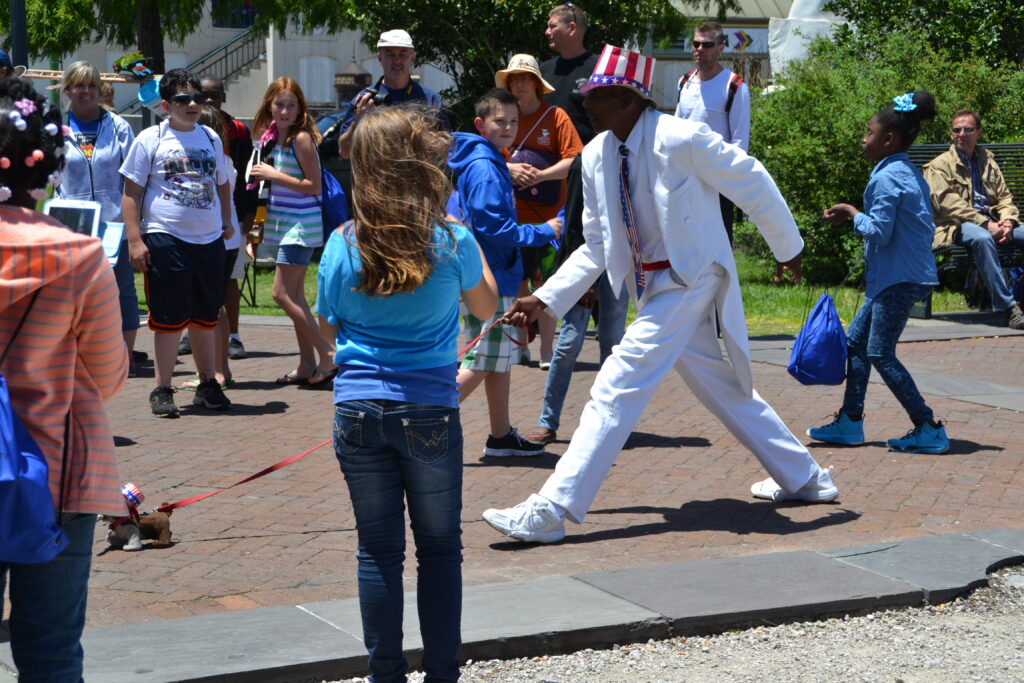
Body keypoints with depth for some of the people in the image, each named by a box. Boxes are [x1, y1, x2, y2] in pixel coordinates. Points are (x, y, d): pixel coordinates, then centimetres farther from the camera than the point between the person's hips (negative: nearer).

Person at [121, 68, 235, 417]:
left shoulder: (211, 138, 11)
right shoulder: (150, 139, -3)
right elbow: (131, 192, -4)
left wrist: (226, 221, 16)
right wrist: (134, 240, -11)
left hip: (209, 239, 4)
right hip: (165, 238, -4)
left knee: (206, 315, 11)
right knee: (169, 317, -2)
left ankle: (208, 384, 22)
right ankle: (162, 390, 8)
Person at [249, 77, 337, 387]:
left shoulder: (301, 138, -14)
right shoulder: (274, 135, 11)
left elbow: (314, 186, -17)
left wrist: (274, 175, -17)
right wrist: (262, 176, 5)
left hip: (301, 223, -9)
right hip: (283, 222, 9)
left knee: (283, 293, -11)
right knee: (294, 294, 10)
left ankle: (327, 354, -6)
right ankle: (307, 365, 15)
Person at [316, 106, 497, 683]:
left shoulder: (344, 244, -4)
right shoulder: (451, 240, -8)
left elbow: (327, 328, 7)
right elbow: (487, 306, 11)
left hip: (358, 410, 2)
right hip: (429, 410, -2)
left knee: (378, 550, 9)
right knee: (440, 548, 9)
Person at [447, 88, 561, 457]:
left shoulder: (492, 163, 15)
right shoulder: (484, 168, -17)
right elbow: (494, 226, -21)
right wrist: (544, 231, -12)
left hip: (496, 275, 10)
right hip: (489, 278, -10)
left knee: (501, 360, 16)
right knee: (482, 363, -7)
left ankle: (501, 435, 24)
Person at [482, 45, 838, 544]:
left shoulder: (680, 139, -20)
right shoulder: (597, 156, 0)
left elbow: (752, 184, -8)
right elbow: (595, 247, 8)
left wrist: (788, 250, 3)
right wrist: (544, 300, -1)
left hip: (690, 279, -8)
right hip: (651, 286, 8)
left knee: (618, 384, -15)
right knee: (722, 387, 18)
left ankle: (551, 511, -14)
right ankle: (803, 478, 36)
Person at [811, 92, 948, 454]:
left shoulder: (887, 177, -15)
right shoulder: (911, 173, 14)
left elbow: (879, 232, -20)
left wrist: (853, 213, -2)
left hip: (901, 279, -10)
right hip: (901, 276, 10)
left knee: (881, 353, -7)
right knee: (856, 340, 14)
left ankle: (929, 429, -4)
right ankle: (849, 422, 20)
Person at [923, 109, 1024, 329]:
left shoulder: (988, 163, 23)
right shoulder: (939, 165, 5)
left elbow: (1005, 197, 18)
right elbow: (948, 204, -9)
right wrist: (986, 224, -18)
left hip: (991, 222, 6)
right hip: (956, 226, -6)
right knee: (981, 238, -39)